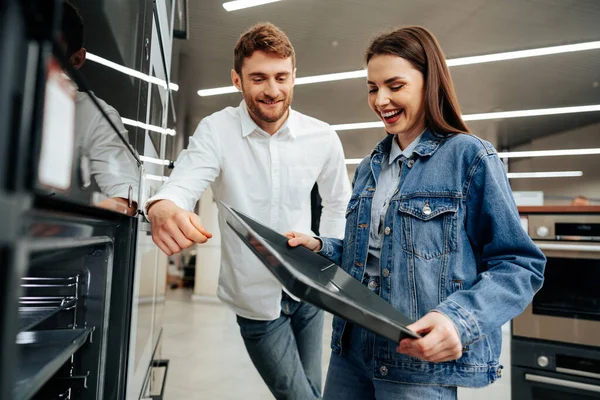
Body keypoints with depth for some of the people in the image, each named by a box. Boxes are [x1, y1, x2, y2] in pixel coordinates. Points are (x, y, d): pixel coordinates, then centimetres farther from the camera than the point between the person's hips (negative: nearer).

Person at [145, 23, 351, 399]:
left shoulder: (323, 137, -6)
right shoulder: (216, 130, -12)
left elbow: (339, 203, 8)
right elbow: (182, 185, -25)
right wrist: (163, 208, -48)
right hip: (255, 296, -2)